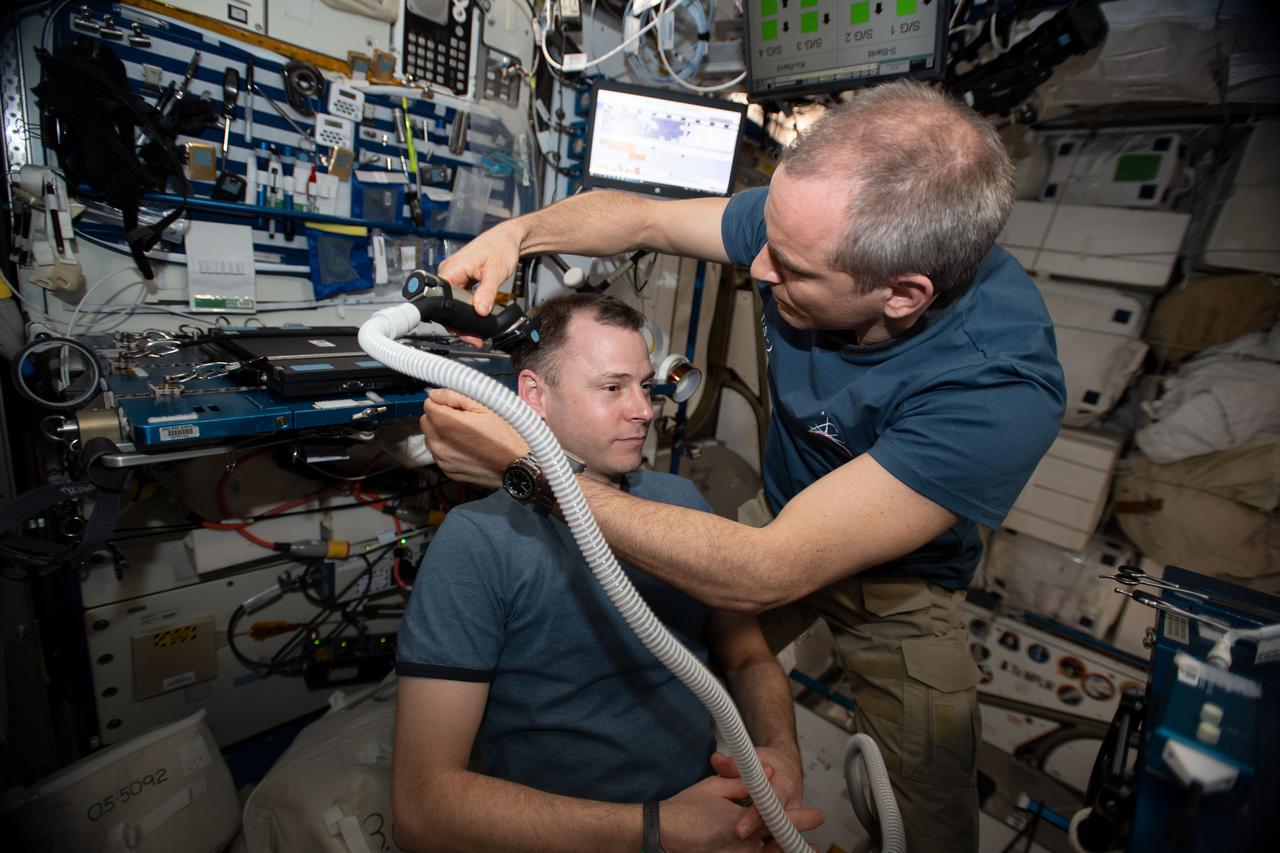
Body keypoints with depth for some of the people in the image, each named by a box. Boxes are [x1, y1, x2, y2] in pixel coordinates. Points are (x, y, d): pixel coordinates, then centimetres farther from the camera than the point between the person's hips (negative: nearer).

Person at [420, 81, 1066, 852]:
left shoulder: (1001, 387, -40)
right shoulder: (815, 221, -23)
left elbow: (762, 574, -42)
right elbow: (641, 217, -7)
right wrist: (518, 233, -26)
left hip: (896, 581, -3)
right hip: (782, 514, 4)